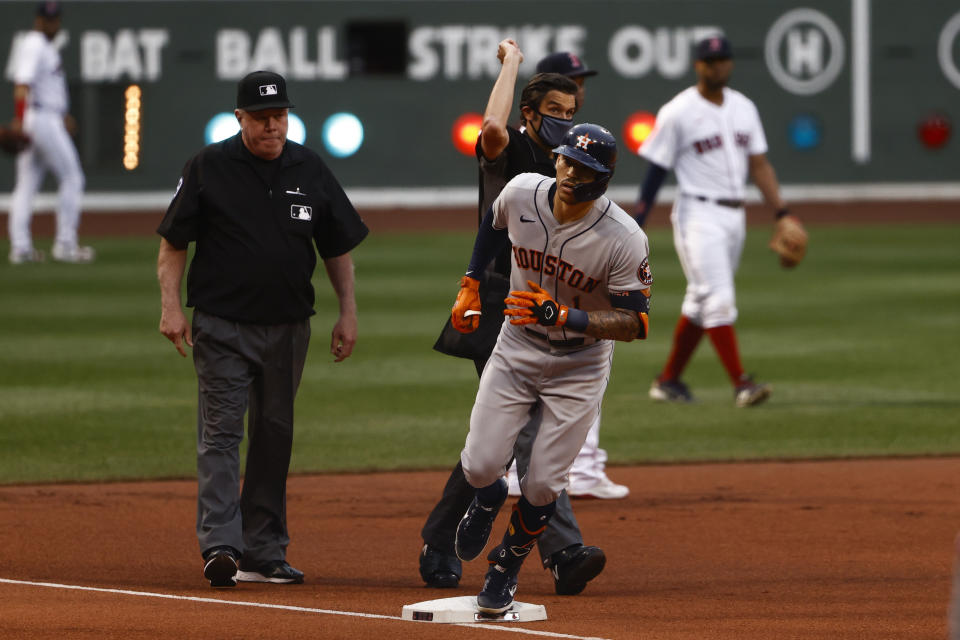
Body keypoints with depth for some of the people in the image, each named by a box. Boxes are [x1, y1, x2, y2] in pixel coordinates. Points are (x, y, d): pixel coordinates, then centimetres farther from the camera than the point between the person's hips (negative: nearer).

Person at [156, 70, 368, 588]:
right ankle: (220, 547, -19)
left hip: (288, 327, 4)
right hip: (222, 326, -4)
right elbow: (173, 243, -1)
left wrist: (347, 314, 8)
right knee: (221, 433, -12)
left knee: (275, 435, 8)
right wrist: (171, 306, -11)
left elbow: (338, 248, 13)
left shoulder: (309, 170, 6)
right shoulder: (207, 168, -3)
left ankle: (263, 553, 14)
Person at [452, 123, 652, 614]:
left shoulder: (624, 239, -26)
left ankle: (506, 569, 26)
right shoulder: (521, 193, -14)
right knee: (480, 466, -6)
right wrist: (470, 284, 9)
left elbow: (635, 322, -23)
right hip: (517, 348, 3)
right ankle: (488, 501, 33)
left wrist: (561, 316, -34)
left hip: (580, 364, -3)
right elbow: (493, 224, 11)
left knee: (542, 486, -3)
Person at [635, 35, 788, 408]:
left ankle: (668, 381, 20)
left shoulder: (744, 108, 11)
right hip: (699, 215, -7)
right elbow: (656, 171, -5)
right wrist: (635, 227, -9)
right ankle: (741, 384, -19)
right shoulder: (677, 113, -7)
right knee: (718, 299, -14)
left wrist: (781, 213, 5)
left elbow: (759, 165, 13)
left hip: (734, 217, 7)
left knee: (701, 303, 11)